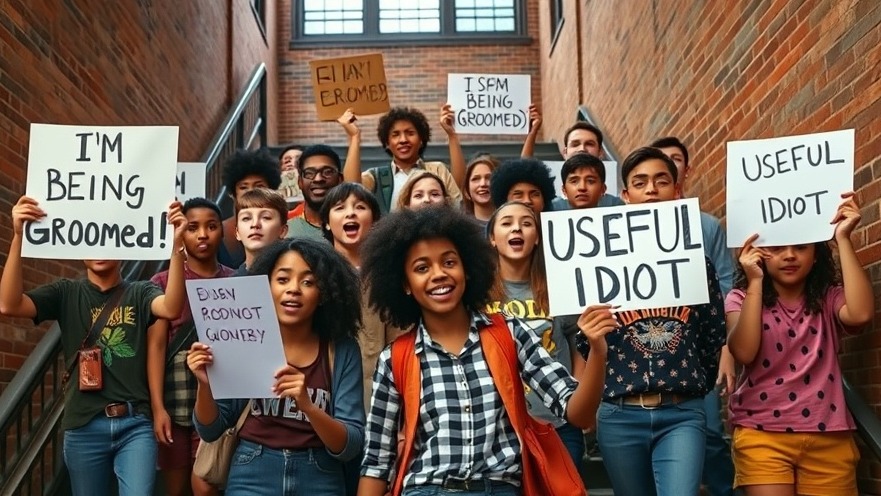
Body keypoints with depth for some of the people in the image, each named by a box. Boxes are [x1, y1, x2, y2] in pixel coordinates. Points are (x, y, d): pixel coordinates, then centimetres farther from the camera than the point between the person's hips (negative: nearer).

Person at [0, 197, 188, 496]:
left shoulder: (140, 293, 4)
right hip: (84, 426, 2)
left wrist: (176, 243, -31)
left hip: (135, 424, -1)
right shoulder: (66, 293, 7)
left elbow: (171, 309, -18)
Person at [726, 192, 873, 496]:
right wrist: (755, 282, -14)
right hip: (762, 434, -2)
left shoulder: (829, 297, 6)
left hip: (828, 437, 2)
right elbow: (744, 352, -14)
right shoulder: (742, 298, 3)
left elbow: (861, 314, -18)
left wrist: (843, 240, -13)